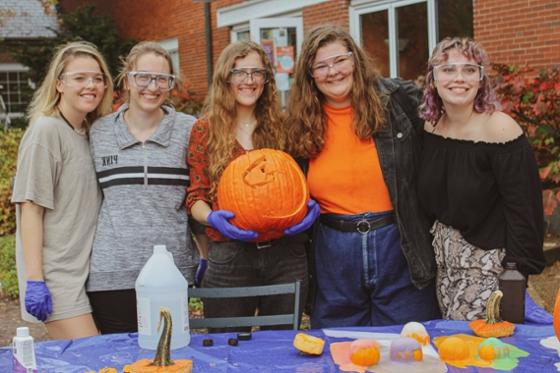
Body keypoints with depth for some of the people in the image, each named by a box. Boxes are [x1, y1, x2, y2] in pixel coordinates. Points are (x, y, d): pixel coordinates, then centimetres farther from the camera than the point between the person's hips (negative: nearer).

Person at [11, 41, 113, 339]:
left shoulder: (88, 134, 12)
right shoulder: (45, 130, -11)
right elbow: (30, 208, -13)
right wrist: (34, 279, -17)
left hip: (86, 268, 7)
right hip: (56, 273, -7)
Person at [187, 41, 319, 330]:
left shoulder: (281, 126, 9)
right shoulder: (205, 130, 4)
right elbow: (195, 197, 3)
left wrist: (310, 206, -4)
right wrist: (211, 217, -17)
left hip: (285, 255, 2)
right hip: (228, 259, -2)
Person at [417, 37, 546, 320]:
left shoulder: (499, 129, -16)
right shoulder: (430, 126, 3)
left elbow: (524, 209, -16)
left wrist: (516, 277, -18)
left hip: (487, 261, -6)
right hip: (443, 259, 6)